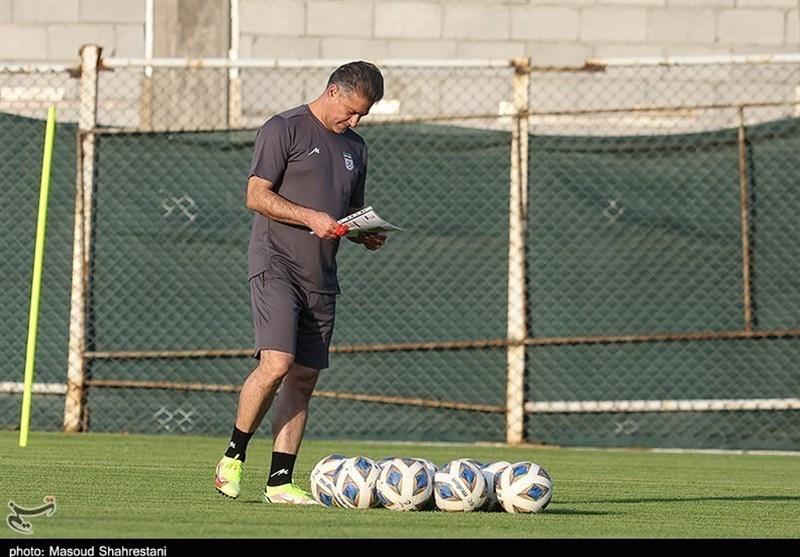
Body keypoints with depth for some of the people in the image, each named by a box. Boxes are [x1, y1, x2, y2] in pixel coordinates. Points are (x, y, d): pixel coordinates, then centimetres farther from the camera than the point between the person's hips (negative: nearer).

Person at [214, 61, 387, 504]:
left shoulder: (355, 147, 20)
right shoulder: (284, 130, -3)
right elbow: (256, 196, -8)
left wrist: (367, 234, 6)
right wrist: (311, 218, -18)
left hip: (321, 276, 7)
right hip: (276, 264, -7)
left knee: (304, 378, 3)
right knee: (277, 364, -20)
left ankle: (280, 481, 6)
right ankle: (233, 458, -3)